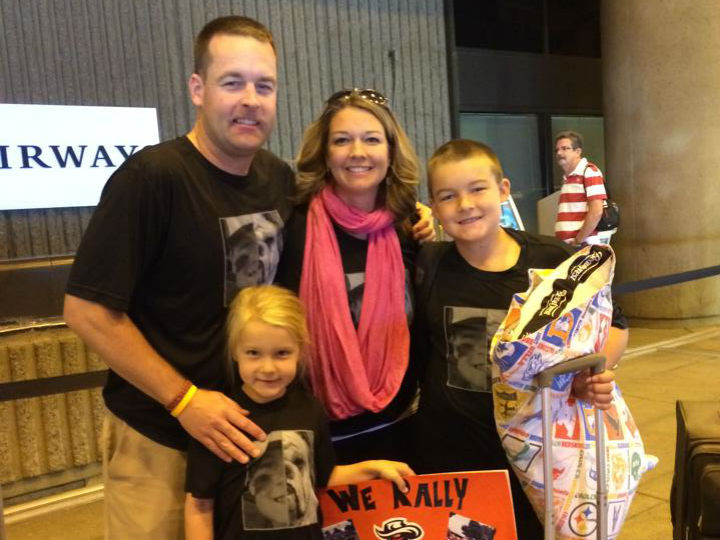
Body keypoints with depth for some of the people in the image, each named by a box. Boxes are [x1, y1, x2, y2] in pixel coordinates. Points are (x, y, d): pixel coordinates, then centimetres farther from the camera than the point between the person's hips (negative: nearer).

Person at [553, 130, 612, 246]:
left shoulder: (589, 172, -4)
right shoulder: (566, 178, 21)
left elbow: (596, 212, -14)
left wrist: (577, 241, -11)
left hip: (586, 246, -7)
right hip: (567, 247, 8)